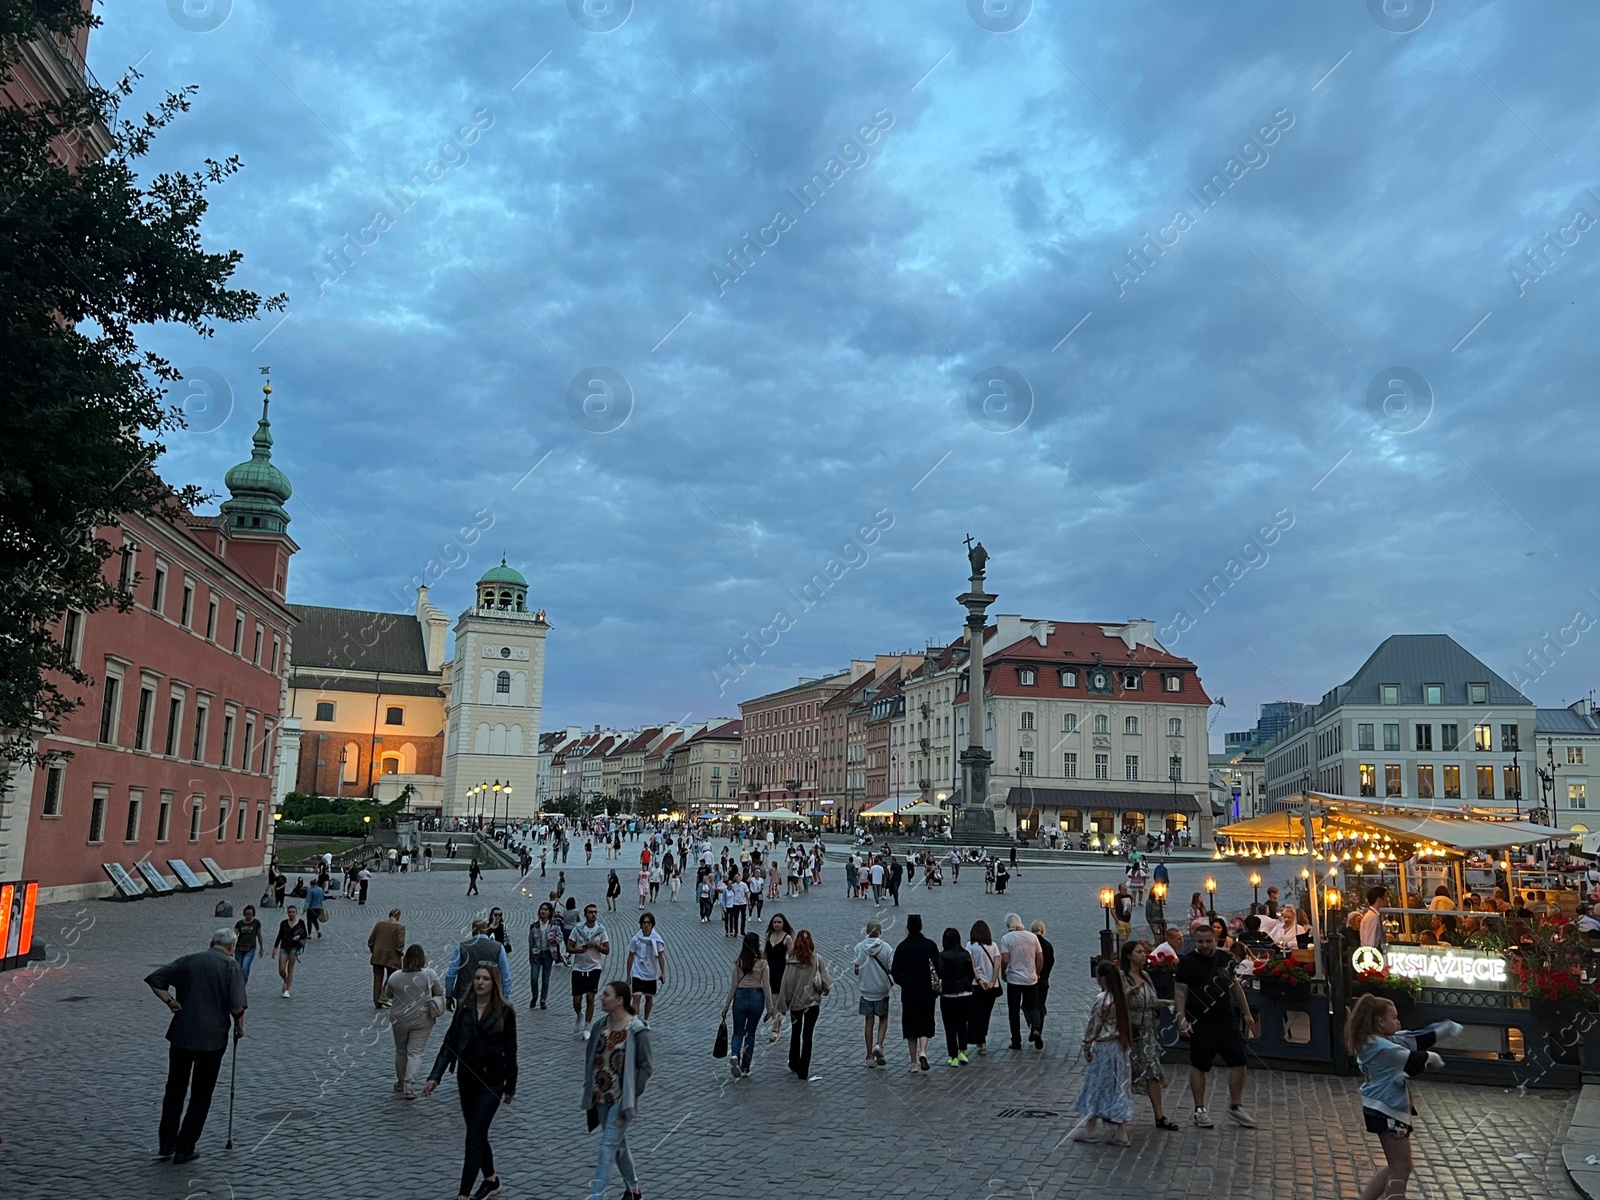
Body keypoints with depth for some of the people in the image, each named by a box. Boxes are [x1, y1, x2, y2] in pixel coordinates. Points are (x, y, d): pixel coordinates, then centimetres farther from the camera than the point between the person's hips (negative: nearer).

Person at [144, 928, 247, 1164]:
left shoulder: (188, 960, 7)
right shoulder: (231, 966, -7)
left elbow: (154, 979, 4)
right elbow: (237, 1005, -15)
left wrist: (169, 1001, 3)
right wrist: (239, 1027, 2)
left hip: (181, 1035, 4)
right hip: (212, 1039, -3)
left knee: (175, 1090, 18)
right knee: (201, 1095, 9)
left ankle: (166, 1144, 22)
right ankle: (184, 1149, 11)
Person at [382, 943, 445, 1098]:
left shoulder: (395, 977, -7)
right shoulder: (429, 974, -12)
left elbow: (388, 995, 9)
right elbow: (439, 992, 0)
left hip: (399, 1020, 2)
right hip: (422, 1020, -2)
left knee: (401, 1051, 18)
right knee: (415, 1053, 3)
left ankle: (400, 1082, 31)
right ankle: (410, 1083, -11)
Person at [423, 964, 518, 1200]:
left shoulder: (504, 1012, -9)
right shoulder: (463, 1009, 2)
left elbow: (510, 1051, -4)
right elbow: (449, 1044, 0)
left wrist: (510, 1086, -1)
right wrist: (435, 1076, -10)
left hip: (491, 1081, -5)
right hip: (467, 1079, 5)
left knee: (474, 1136, -7)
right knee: (478, 1134, 15)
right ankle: (491, 1180, 34)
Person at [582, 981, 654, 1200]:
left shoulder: (637, 1030, -16)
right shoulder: (600, 1026, 2)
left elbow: (644, 1067, -12)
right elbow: (590, 1059, 12)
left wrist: (631, 1096, -16)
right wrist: (589, 1088, 7)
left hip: (621, 1099, -7)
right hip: (601, 1097, 7)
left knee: (608, 1146, -7)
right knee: (618, 1144, 18)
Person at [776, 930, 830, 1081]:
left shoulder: (792, 961, -11)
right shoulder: (817, 959, -10)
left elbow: (786, 983, -8)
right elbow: (825, 978, -6)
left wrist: (783, 1004, -1)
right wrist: (824, 989, 15)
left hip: (795, 1002, 0)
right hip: (813, 1002, 0)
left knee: (795, 1033, 20)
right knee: (807, 1035, 4)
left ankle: (794, 1064, 32)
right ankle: (803, 1070, 1)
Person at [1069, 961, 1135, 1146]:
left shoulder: (1103, 999, -19)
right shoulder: (1120, 997, 3)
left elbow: (1094, 1026, -16)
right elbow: (1123, 1023, 9)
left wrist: (1087, 1047, -6)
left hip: (1104, 1048, -7)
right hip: (1120, 1047, 7)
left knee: (1097, 1086, 5)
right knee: (1119, 1088, 10)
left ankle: (1091, 1129, 16)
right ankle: (1122, 1132, 11)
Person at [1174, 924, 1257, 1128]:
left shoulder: (1225, 959, 8)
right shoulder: (1187, 962, -9)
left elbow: (1235, 986, 18)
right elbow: (1181, 992, -10)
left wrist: (1247, 1013, 18)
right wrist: (1182, 1018, -19)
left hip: (1227, 1020, 5)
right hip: (1201, 1023, -5)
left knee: (1238, 1061, 5)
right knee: (1199, 1065, 4)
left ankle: (1235, 1106, 21)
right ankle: (1200, 1109, 15)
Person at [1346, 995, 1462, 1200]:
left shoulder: (1386, 1040, 10)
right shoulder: (1381, 1047, -21)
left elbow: (1416, 1040, 12)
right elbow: (1413, 1061, -24)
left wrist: (1446, 1028, 8)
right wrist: (1431, 1057, -3)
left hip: (1387, 1110, 10)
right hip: (1386, 1112, -10)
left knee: (1396, 1166, 20)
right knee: (1401, 1168, -1)